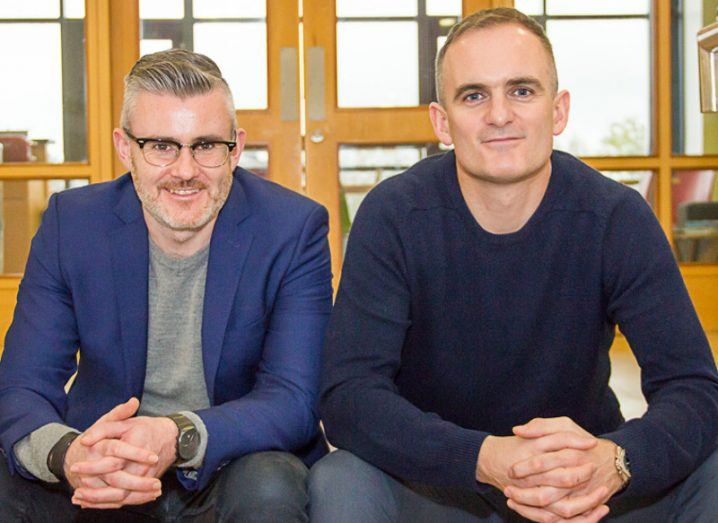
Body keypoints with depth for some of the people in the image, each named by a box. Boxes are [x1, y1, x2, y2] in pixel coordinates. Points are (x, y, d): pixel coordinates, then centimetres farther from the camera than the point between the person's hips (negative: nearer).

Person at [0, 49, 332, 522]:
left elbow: (295, 400, -17)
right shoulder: (71, 224, -6)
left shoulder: (293, 229, -12)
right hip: (102, 480, 1)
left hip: (237, 466, -1)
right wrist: (68, 454, -35)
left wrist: (178, 438, -37)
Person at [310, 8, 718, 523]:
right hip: (434, 480, -1)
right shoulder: (392, 216, -14)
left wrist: (614, 459, -39)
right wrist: (487, 458, -39)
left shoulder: (618, 217, -11)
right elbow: (348, 394, -22)